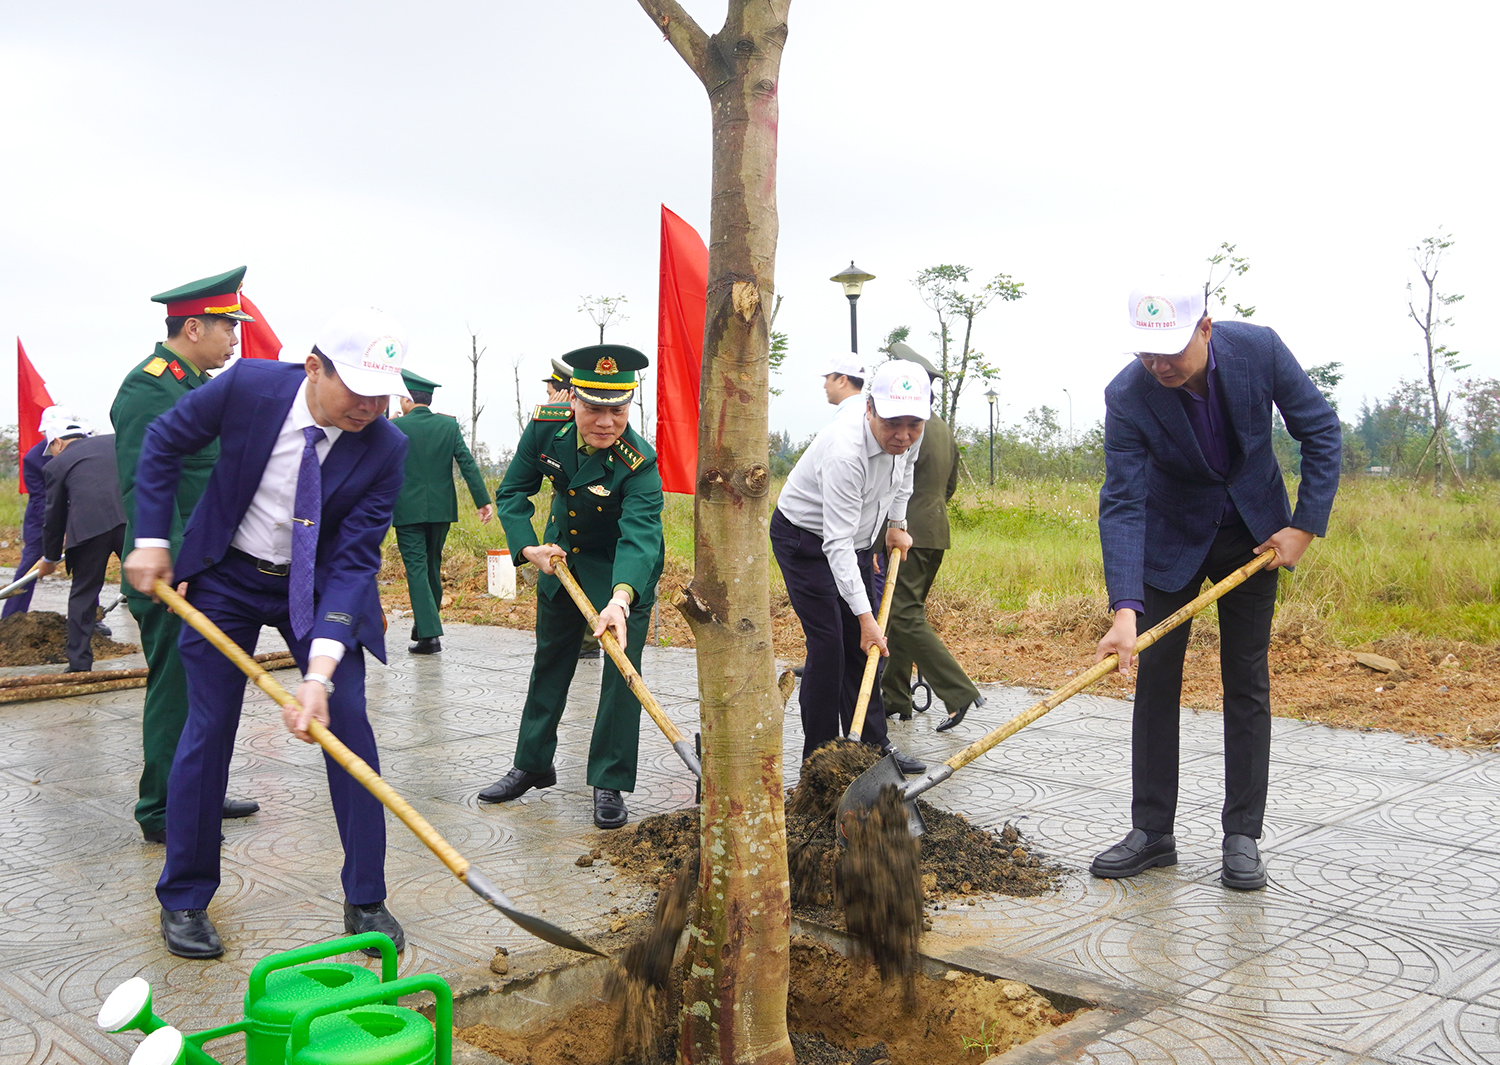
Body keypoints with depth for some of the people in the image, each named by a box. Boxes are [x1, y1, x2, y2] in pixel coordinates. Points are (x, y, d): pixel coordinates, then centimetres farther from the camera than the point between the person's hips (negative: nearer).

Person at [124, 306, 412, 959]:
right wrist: (153, 539, -8)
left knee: (347, 722, -6)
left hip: (320, 588, 0)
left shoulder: (385, 449, -22)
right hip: (225, 576, 0)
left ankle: (365, 900, 8)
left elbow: (354, 562, -22)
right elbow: (163, 443, -3)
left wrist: (320, 673, -30)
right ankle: (183, 900, 18)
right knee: (208, 730, 1)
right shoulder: (247, 385, -22)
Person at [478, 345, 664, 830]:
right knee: (549, 662, 16)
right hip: (561, 555, 5)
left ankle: (609, 783, 5)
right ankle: (533, 765, 31)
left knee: (622, 672, -9)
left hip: (625, 570, -4)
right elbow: (512, 492, -7)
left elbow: (639, 535, -45)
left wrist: (620, 600, -61)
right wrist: (529, 548, -22)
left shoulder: (639, 462, -33)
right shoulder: (545, 427, -21)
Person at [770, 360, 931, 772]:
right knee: (828, 644, -13)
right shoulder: (845, 452, -37)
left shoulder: (909, 438, -13)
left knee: (862, 646, 7)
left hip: (856, 538, 7)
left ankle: (873, 746, 14)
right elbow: (837, 544, -37)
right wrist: (865, 616, -38)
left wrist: (897, 525, 15)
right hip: (805, 540, -7)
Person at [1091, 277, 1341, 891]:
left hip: (1253, 531, 1)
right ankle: (1152, 831, 10)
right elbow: (1121, 505, -28)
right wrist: (1125, 609, -37)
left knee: (1247, 680, 2)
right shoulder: (1127, 397, -26)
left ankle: (1242, 835, 10)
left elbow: (1320, 430, -8)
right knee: (1154, 677, 0)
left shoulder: (1258, 349, -22)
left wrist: (1305, 524, -14)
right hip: (1171, 536, 0)